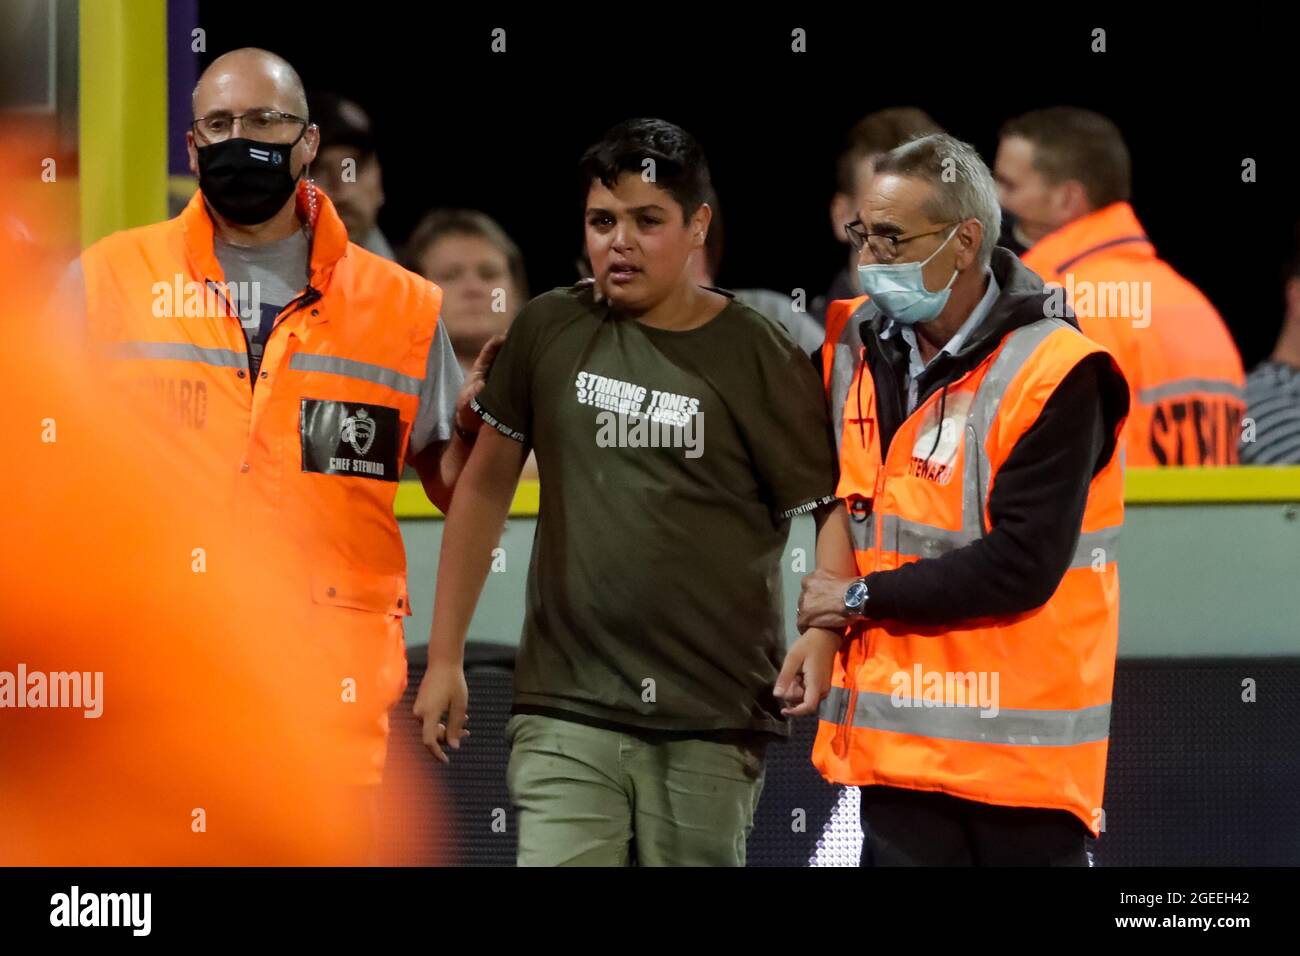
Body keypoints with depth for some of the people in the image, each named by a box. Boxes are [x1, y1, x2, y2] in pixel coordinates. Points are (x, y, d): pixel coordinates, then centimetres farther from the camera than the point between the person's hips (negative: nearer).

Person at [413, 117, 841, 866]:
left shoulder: (762, 361, -3)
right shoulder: (551, 330, 6)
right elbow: (487, 485, 15)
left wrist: (822, 636, -21)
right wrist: (446, 656, 12)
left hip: (713, 727, -1)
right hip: (567, 715, 2)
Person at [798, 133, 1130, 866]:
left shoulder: (1054, 377, -12)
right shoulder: (857, 345, 9)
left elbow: (1022, 567, -18)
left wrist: (862, 599, -10)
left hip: (1023, 747, -6)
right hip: (899, 745, 6)